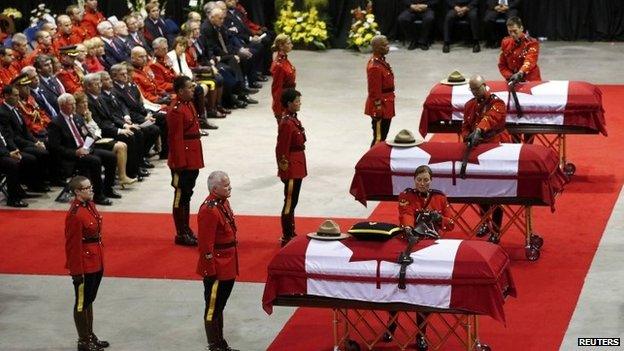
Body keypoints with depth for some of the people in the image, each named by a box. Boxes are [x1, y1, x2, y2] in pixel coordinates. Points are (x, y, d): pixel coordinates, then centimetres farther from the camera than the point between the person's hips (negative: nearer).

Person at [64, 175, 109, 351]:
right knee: (82, 303, 5)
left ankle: (90, 335, 33)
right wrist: (77, 272, -18)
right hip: (84, 266, -9)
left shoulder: (90, 205, 4)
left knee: (90, 299, 20)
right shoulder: (75, 214, -24)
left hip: (96, 262, 9)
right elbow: (73, 244, -21)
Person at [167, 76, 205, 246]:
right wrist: (180, 165, -20)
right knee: (181, 196, 1)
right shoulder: (176, 110, -20)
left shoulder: (188, 104, 10)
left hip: (193, 160, 9)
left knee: (187, 194, 17)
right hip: (183, 161, -9)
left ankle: (186, 229, 27)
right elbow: (176, 139, -21)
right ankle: (181, 234, 9)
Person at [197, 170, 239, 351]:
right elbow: (206, 245, -22)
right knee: (213, 309, 3)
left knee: (219, 306, 20)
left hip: (228, 268, 10)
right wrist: (210, 272, -20)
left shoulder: (223, 202, 7)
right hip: (217, 268, -10)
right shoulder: (209, 210, -23)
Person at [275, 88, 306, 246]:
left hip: (297, 167, 10)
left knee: (292, 202, 18)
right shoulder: (287, 124, -20)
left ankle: (290, 234, 28)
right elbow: (282, 151, -20)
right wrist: (287, 173, -19)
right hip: (292, 169, -10)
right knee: (290, 202, -2)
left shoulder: (293, 119, 9)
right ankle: (286, 238, 5)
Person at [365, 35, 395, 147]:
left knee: (382, 137, 18)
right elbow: (375, 92, -22)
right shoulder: (375, 67, -23)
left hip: (386, 105, 10)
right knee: (379, 139, -2)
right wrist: (378, 112, -20)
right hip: (381, 108, -10)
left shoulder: (381, 61, 8)